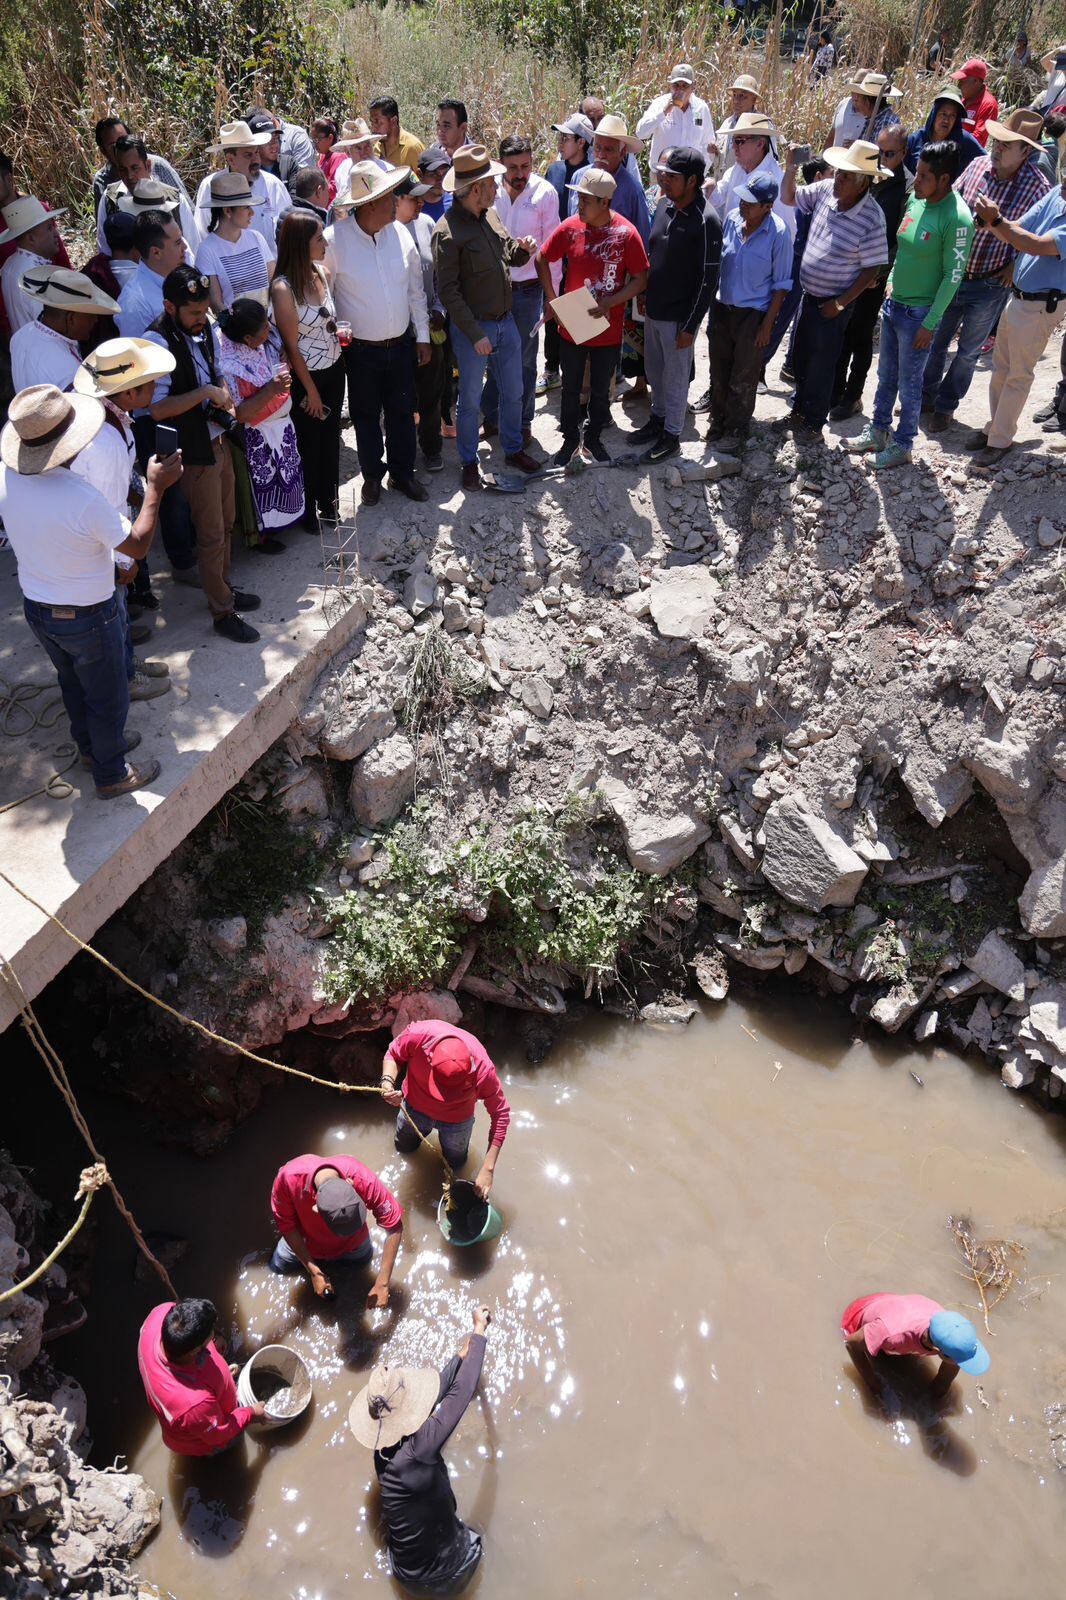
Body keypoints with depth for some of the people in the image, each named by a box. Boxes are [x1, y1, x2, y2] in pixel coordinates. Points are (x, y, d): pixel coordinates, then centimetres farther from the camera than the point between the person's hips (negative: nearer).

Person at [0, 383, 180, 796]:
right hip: (86, 618, -6)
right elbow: (138, 546, -18)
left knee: (72, 683, 29)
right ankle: (111, 775, 33)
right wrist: (155, 488, -10)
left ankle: (91, 745, 51)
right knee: (108, 698, 16)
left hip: (35, 608, 7)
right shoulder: (84, 499, -34)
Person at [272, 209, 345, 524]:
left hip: (334, 368, 6)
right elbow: (292, 347, -16)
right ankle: (307, 509, 28)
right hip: (306, 376, -6)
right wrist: (311, 391, -11)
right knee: (308, 444, 10)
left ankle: (328, 502, 36)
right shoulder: (283, 288, -22)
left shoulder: (321, 273, -1)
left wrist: (339, 332, 0)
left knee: (330, 438, 18)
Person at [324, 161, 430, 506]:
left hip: (400, 344, 3)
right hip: (360, 348, -3)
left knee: (402, 411, 14)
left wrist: (423, 336, 7)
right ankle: (372, 475, 29)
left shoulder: (400, 233, -3)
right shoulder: (335, 239, -16)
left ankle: (403, 473, 31)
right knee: (366, 415, 11)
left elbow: (415, 289, 6)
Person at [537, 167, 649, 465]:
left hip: (608, 330, -1)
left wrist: (610, 302, -21)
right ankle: (570, 438, 31)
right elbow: (542, 259, 5)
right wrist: (552, 300, -2)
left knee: (600, 390, 14)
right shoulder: (570, 227, -7)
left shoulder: (627, 234, -13)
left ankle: (594, 438, 33)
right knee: (571, 388, 13)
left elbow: (640, 280, -9)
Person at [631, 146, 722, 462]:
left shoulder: (706, 221, -20)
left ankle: (671, 436, 21)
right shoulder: (664, 205, 2)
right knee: (654, 370, 21)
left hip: (678, 316, -7)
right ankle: (658, 418, 41)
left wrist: (690, 326, -18)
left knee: (676, 377, 7)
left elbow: (708, 279, -18)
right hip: (653, 309, 7)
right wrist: (644, 294, 15)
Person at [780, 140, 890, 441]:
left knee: (822, 364, 7)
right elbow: (788, 198, 8)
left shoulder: (872, 218, -22)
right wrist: (791, 167, -10)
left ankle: (814, 422, 24)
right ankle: (800, 408, 41)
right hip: (809, 294, 6)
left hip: (832, 304, -6)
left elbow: (871, 269, -16)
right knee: (801, 356, 20)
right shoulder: (826, 190, -7)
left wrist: (840, 303, -16)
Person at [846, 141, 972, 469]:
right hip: (893, 303, 7)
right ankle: (877, 432, 35)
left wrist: (930, 323, -18)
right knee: (886, 375, 19)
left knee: (909, 383, 5)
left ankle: (902, 445, 20)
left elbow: (953, 276, -18)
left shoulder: (956, 218, -20)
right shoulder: (916, 200, 1)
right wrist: (892, 281, 12)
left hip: (919, 313, -7)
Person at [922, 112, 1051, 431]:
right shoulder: (977, 166, -6)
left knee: (968, 352, 12)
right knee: (935, 342, 15)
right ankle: (925, 396, 35)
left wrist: (1017, 264, -10)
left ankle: (946, 406, 28)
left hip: (990, 286, -3)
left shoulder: (1037, 186, -13)